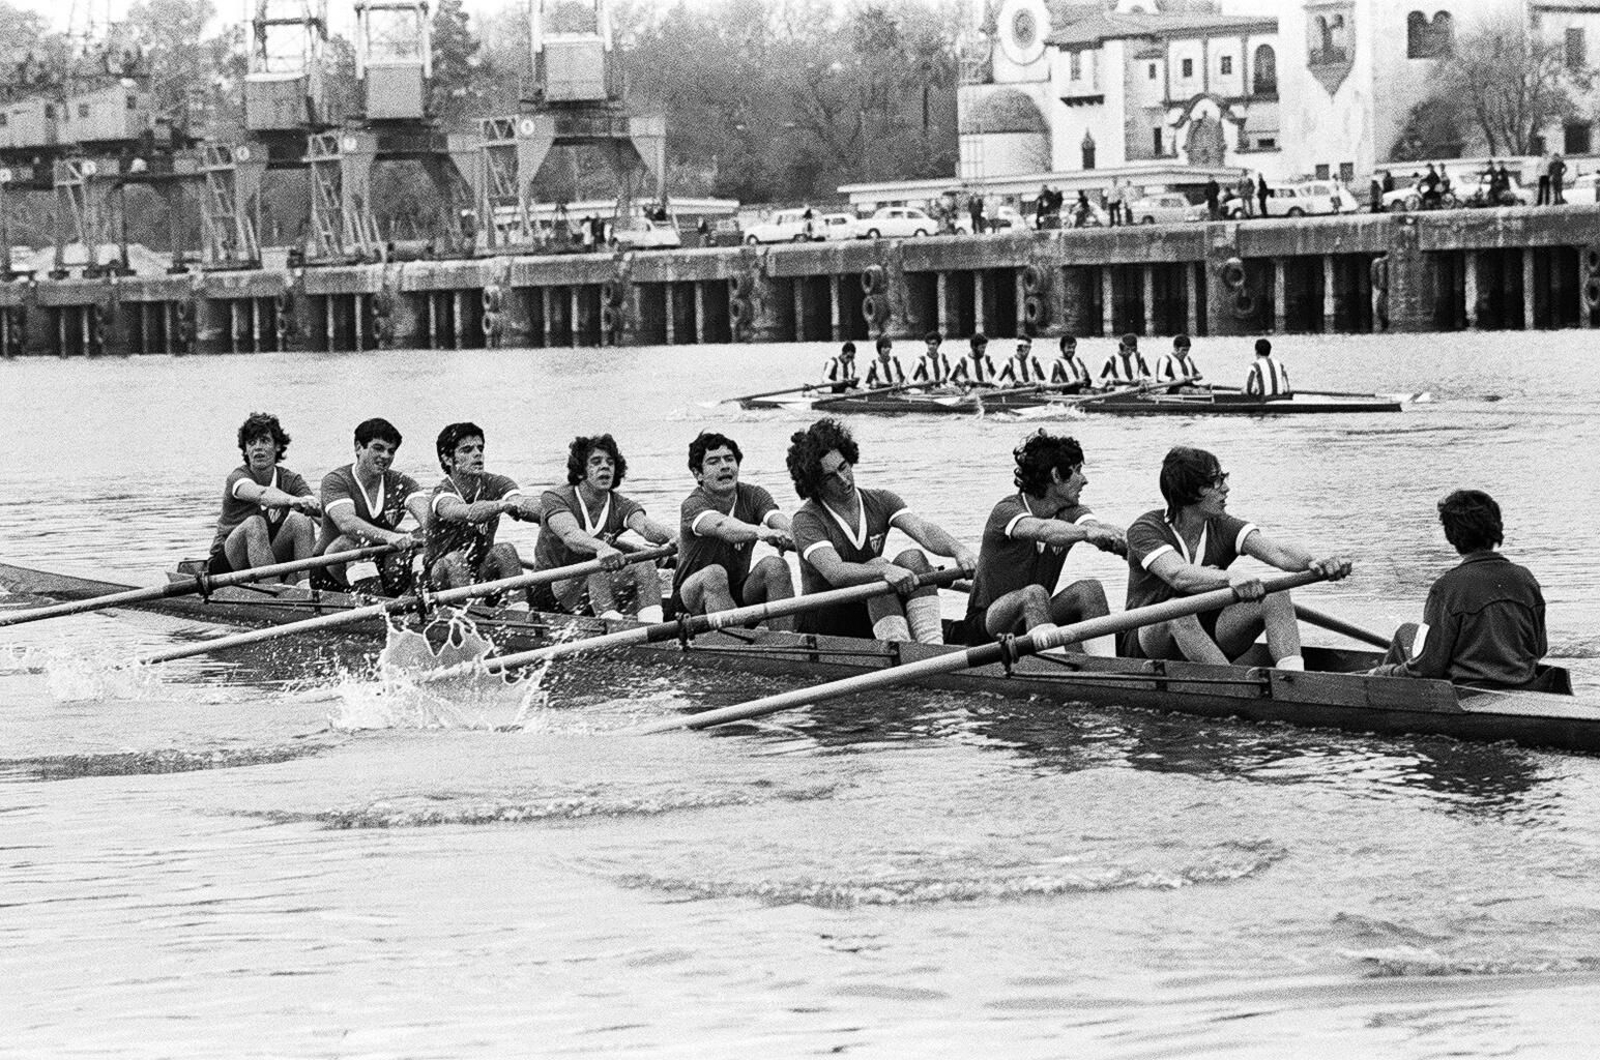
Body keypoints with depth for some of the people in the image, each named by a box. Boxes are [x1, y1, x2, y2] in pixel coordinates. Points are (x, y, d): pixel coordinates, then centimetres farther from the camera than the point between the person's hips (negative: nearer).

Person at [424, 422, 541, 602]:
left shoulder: (495, 484, -5)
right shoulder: (442, 493, -17)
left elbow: (524, 504, -26)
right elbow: (464, 513, -41)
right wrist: (503, 505, -60)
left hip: (484, 574, 3)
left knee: (504, 551, -26)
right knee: (454, 560, -34)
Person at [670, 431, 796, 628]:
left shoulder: (753, 496, -2)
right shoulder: (693, 505, -17)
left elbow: (779, 521, -22)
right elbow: (720, 526, -39)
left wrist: (794, 538, -47)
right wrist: (760, 533, -60)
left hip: (739, 593, 4)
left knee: (774, 566, -24)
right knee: (714, 574, -36)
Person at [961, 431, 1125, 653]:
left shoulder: (1069, 512, 1)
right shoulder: (1006, 511, -16)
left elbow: (1095, 526, -21)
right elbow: (1041, 530, -39)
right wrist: (1087, 533, -58)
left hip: (1032, 620, 6)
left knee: (1089, 590, -19)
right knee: (1034, 593, -35)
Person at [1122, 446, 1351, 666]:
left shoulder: (1223, 527, -1)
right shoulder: (1145, 529, -15)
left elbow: (1277, 552, -18)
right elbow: (1177, 575, -35)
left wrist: (1315, 563, -40)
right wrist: (1230, 578, -53)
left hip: (1209, 637, 4)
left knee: (1274, 595, -18)